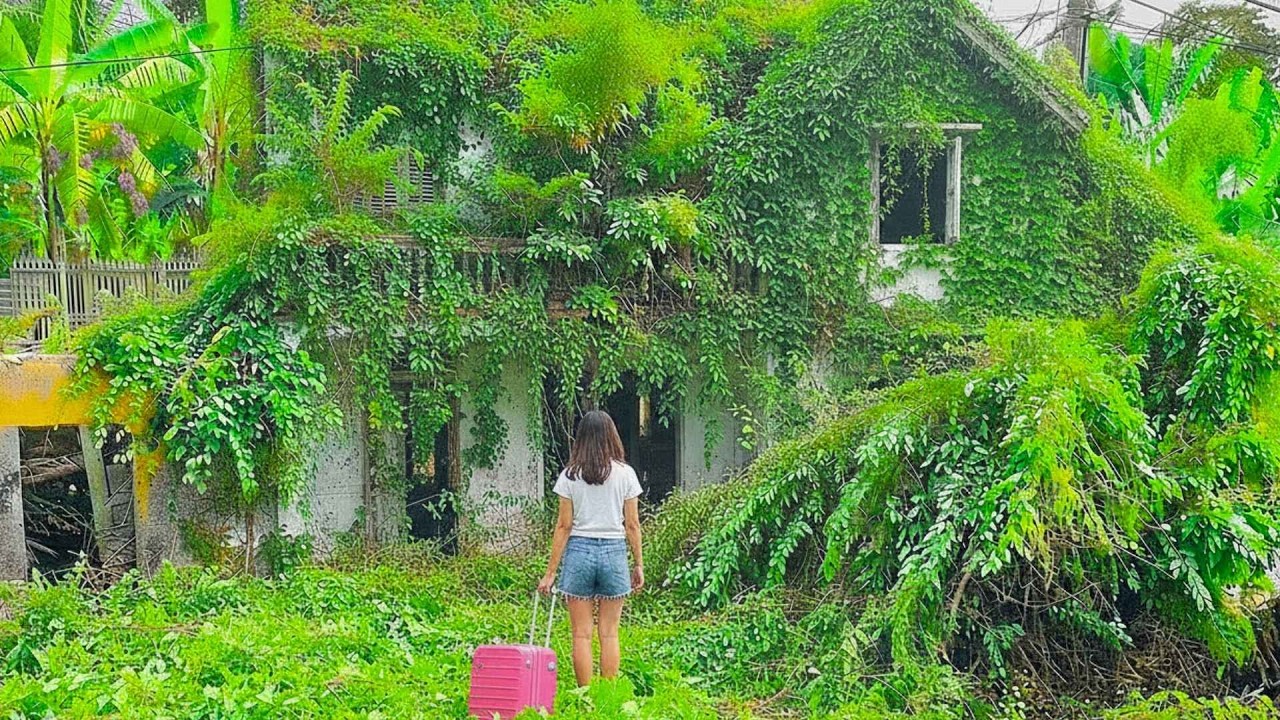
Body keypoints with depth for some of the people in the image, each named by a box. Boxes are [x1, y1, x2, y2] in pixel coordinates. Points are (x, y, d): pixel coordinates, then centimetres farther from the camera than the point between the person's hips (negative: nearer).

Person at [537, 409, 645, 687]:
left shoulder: (570, 475, -2)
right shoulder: (625, 473, 0)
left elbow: (563, 525, -2)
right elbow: (632, 524, 2)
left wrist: (550, 572, 3)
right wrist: (639, 564, 12)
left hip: (579, 550, -1)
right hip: (614, 551, 1)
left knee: (581, 634, 6)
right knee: (609, 633, 9)